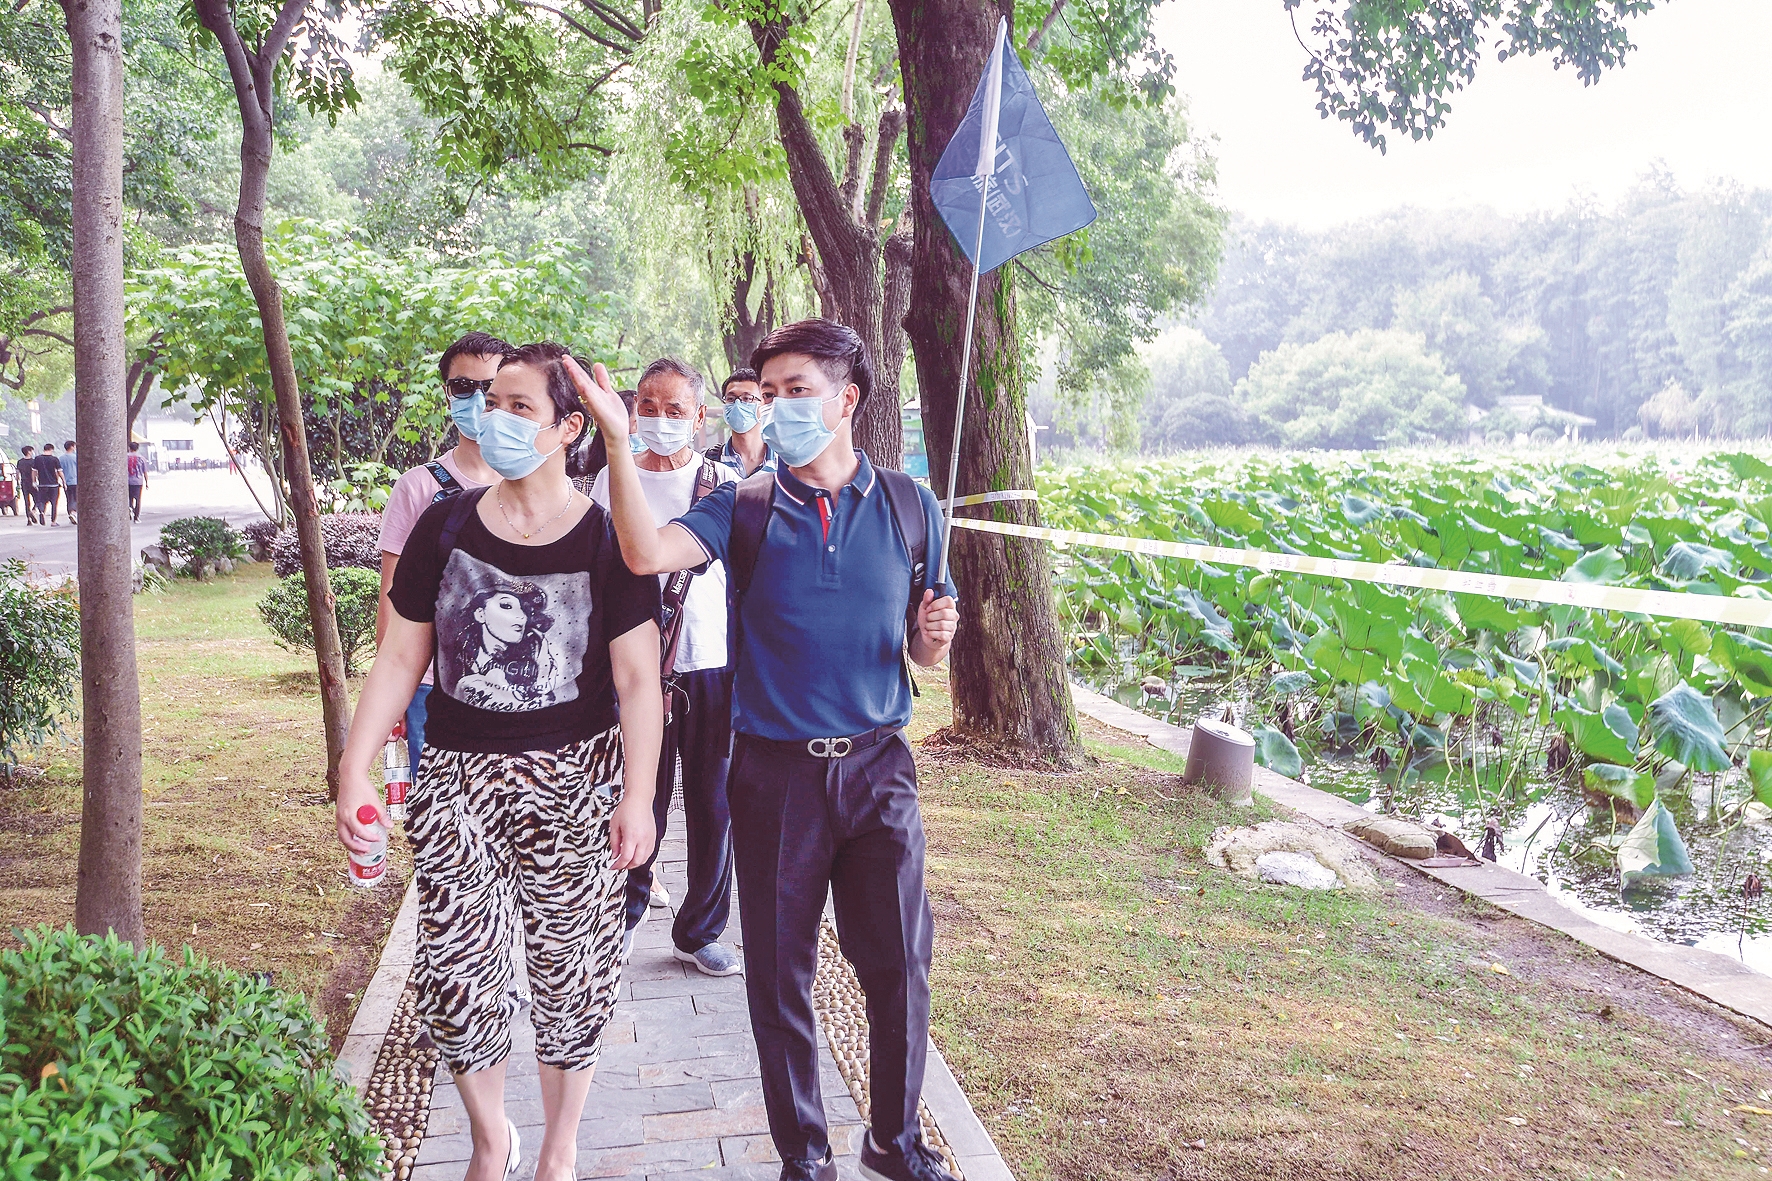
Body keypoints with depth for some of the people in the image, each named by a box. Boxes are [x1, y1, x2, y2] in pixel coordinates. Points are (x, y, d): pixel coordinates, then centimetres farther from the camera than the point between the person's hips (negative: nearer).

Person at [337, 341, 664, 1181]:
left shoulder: (606, 540, -5)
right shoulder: (445, 527, 2)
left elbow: (638, 679, -7)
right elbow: (399, 658, 5)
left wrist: (637, 796, -14)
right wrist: (354, 767, -2)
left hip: (573, 782, -2)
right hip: (459, 778, 2)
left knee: (570, 971, 4)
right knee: (456, 976, 2)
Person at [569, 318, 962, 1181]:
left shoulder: (909, 509, 3)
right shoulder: (744, 510, -1)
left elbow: (923, 654, 9)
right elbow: (647, 553, -21)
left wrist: (935, 632, -14)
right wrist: (616, 439, -30)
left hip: (877, 766, 1)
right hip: (775, 775, -1)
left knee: (898, 964, 8)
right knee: (780, 975, 9)